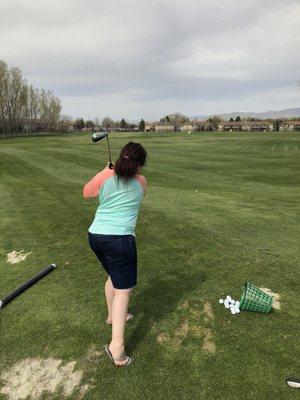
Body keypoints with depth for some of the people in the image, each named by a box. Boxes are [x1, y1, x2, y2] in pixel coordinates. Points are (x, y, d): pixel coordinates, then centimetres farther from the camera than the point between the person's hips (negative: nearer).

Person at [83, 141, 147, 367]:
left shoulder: (106, 176, 3)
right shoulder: (141, 182, 4)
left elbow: (87, 193, 19)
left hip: (95, 236, 5)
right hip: (120, 238, -4)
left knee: (114, 276, 26)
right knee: (123, 289, 2)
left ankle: (113, 316, 44)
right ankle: (116, 345, -2)